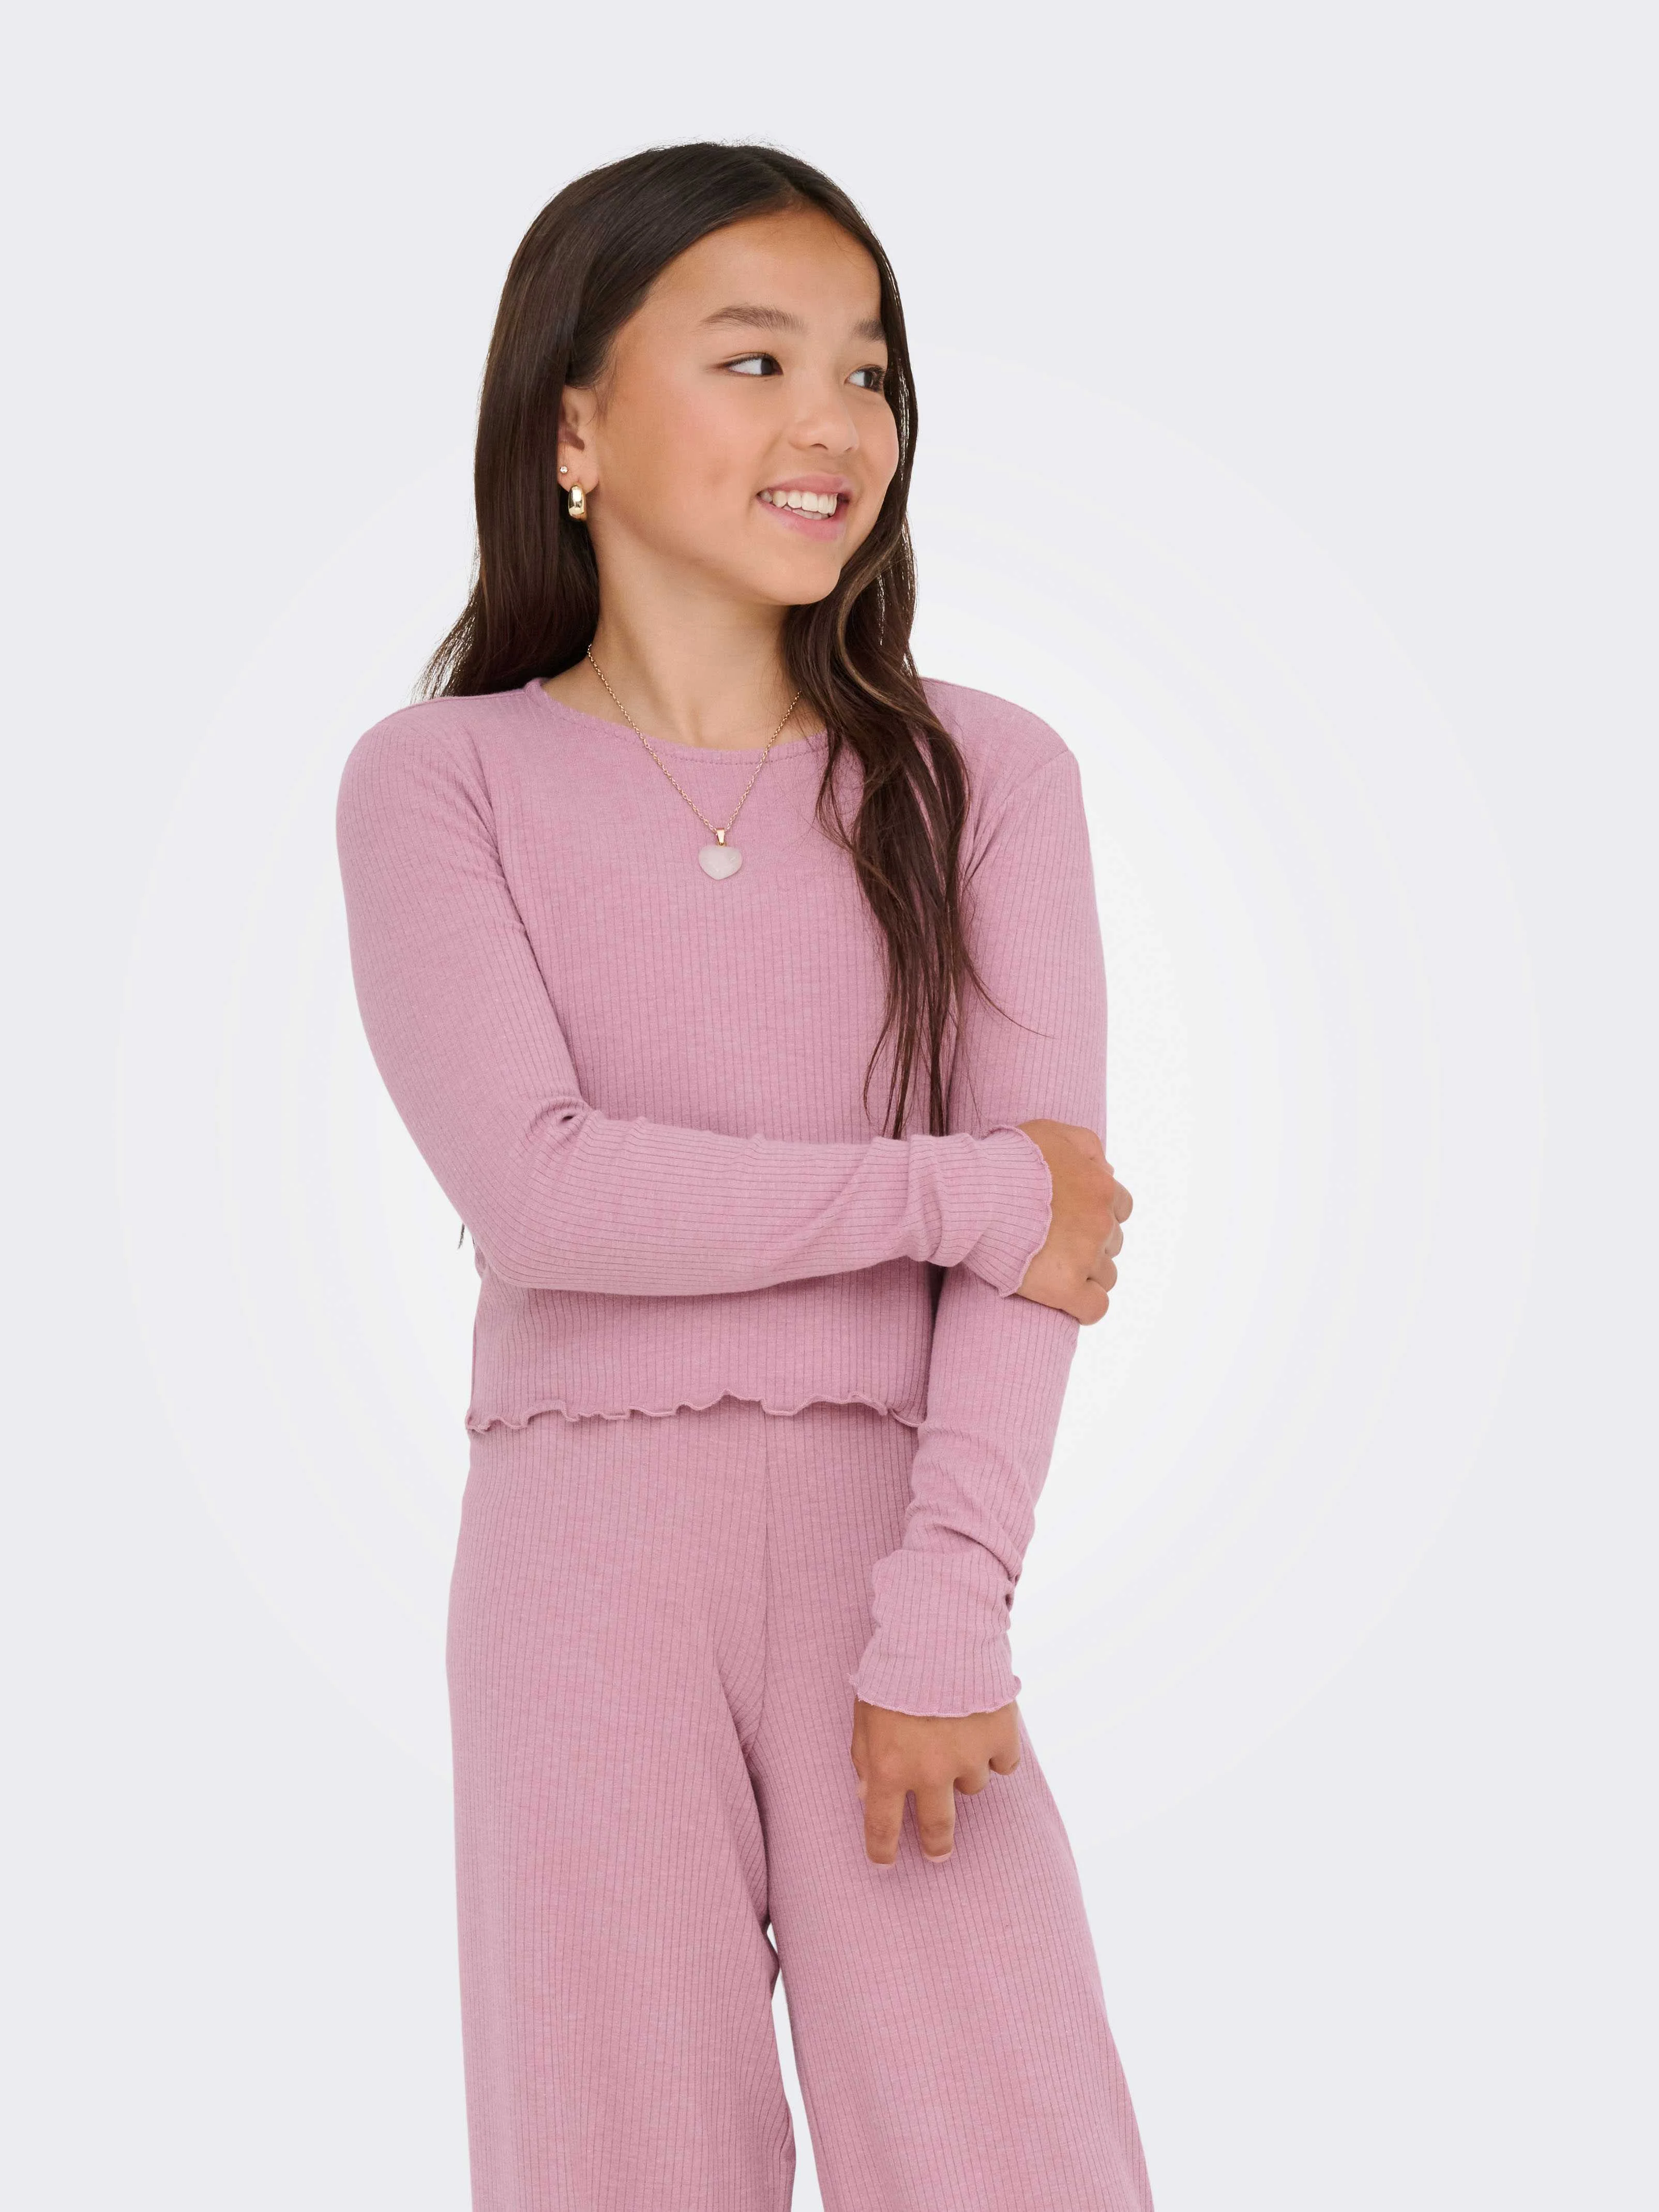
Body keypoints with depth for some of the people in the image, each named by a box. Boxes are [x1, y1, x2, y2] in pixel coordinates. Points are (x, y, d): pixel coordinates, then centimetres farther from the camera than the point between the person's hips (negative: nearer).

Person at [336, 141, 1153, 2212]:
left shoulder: (985, 777, 4)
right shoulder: (439, 780, 2)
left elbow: (1047, 1234, -4)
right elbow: (538, 1188, -11)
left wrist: (943, 1619, -13)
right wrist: (961, 1194, -10)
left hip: (890, 1546, 1)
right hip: (580, 1556, 0)